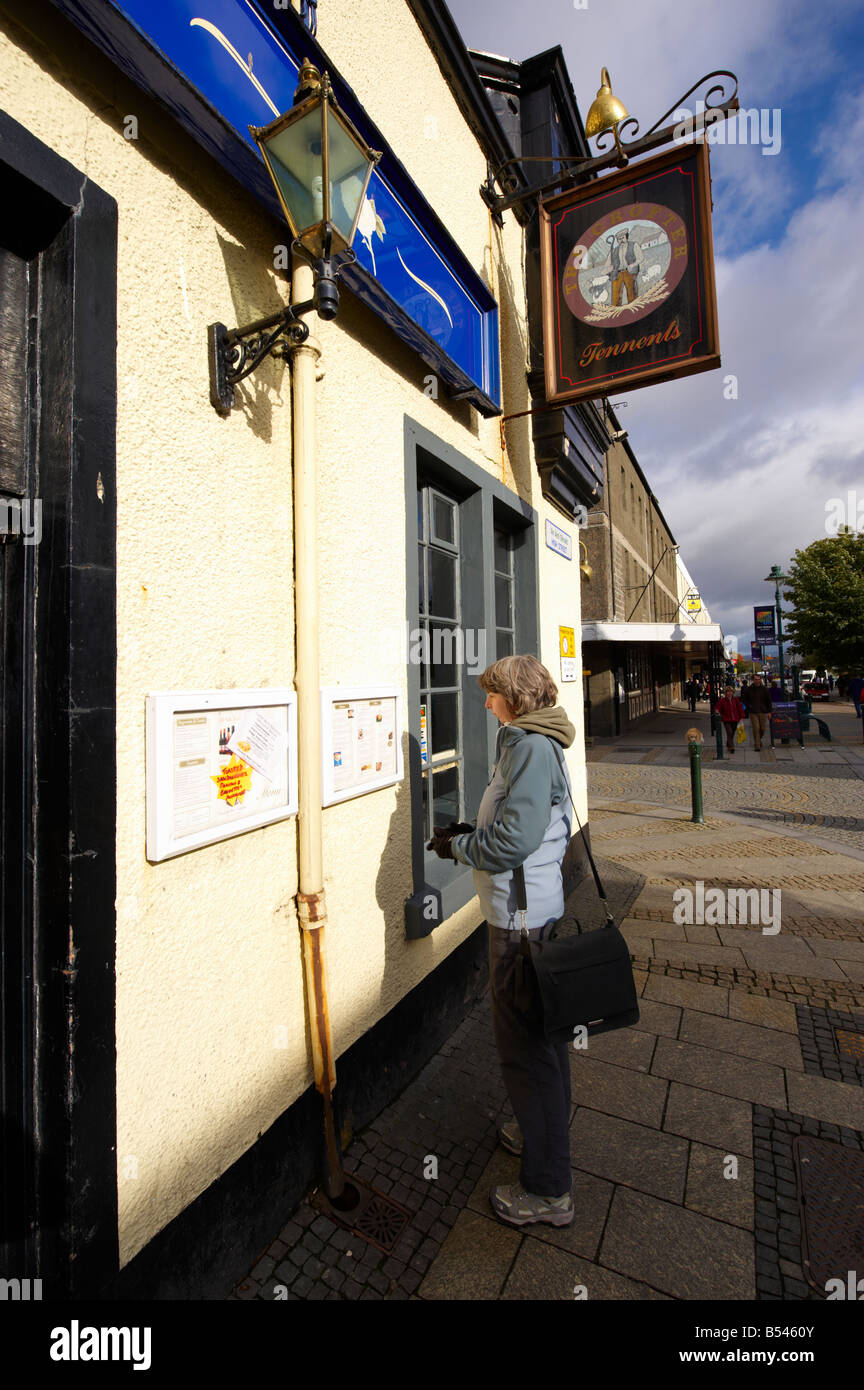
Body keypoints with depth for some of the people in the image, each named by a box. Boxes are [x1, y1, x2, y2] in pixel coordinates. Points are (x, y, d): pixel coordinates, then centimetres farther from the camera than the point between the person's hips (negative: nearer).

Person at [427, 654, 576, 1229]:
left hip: (522, 914, -10)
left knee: (525, 1046, 5)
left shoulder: (531, 746, -20)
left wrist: (459, 847, -12)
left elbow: (515, 838, -27)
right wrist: (470, 833, 10)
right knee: (542, 1032, 25)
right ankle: (545, 1133, 45)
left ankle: (549, 1190, 23)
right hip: (540, 907, 10)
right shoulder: (536, 744, 11)